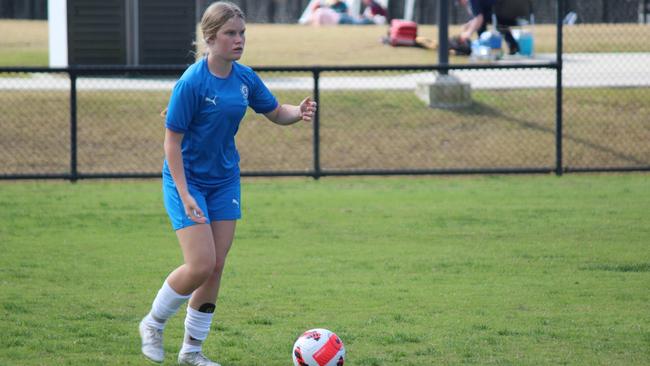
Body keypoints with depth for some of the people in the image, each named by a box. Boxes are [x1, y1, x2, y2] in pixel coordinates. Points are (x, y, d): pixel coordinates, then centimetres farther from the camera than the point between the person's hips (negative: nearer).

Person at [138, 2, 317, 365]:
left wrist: (299, 113, -11)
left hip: (225, 181, 6)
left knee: (216, 267, 4)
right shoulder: (192, 82, -20)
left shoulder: (245, 78, -1)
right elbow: (172, 140, -18)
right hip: (188, 180, -6)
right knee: (201, 265, -14)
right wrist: (185, 195, -23)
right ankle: (153, 324, 12)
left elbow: (276, 113, 13)